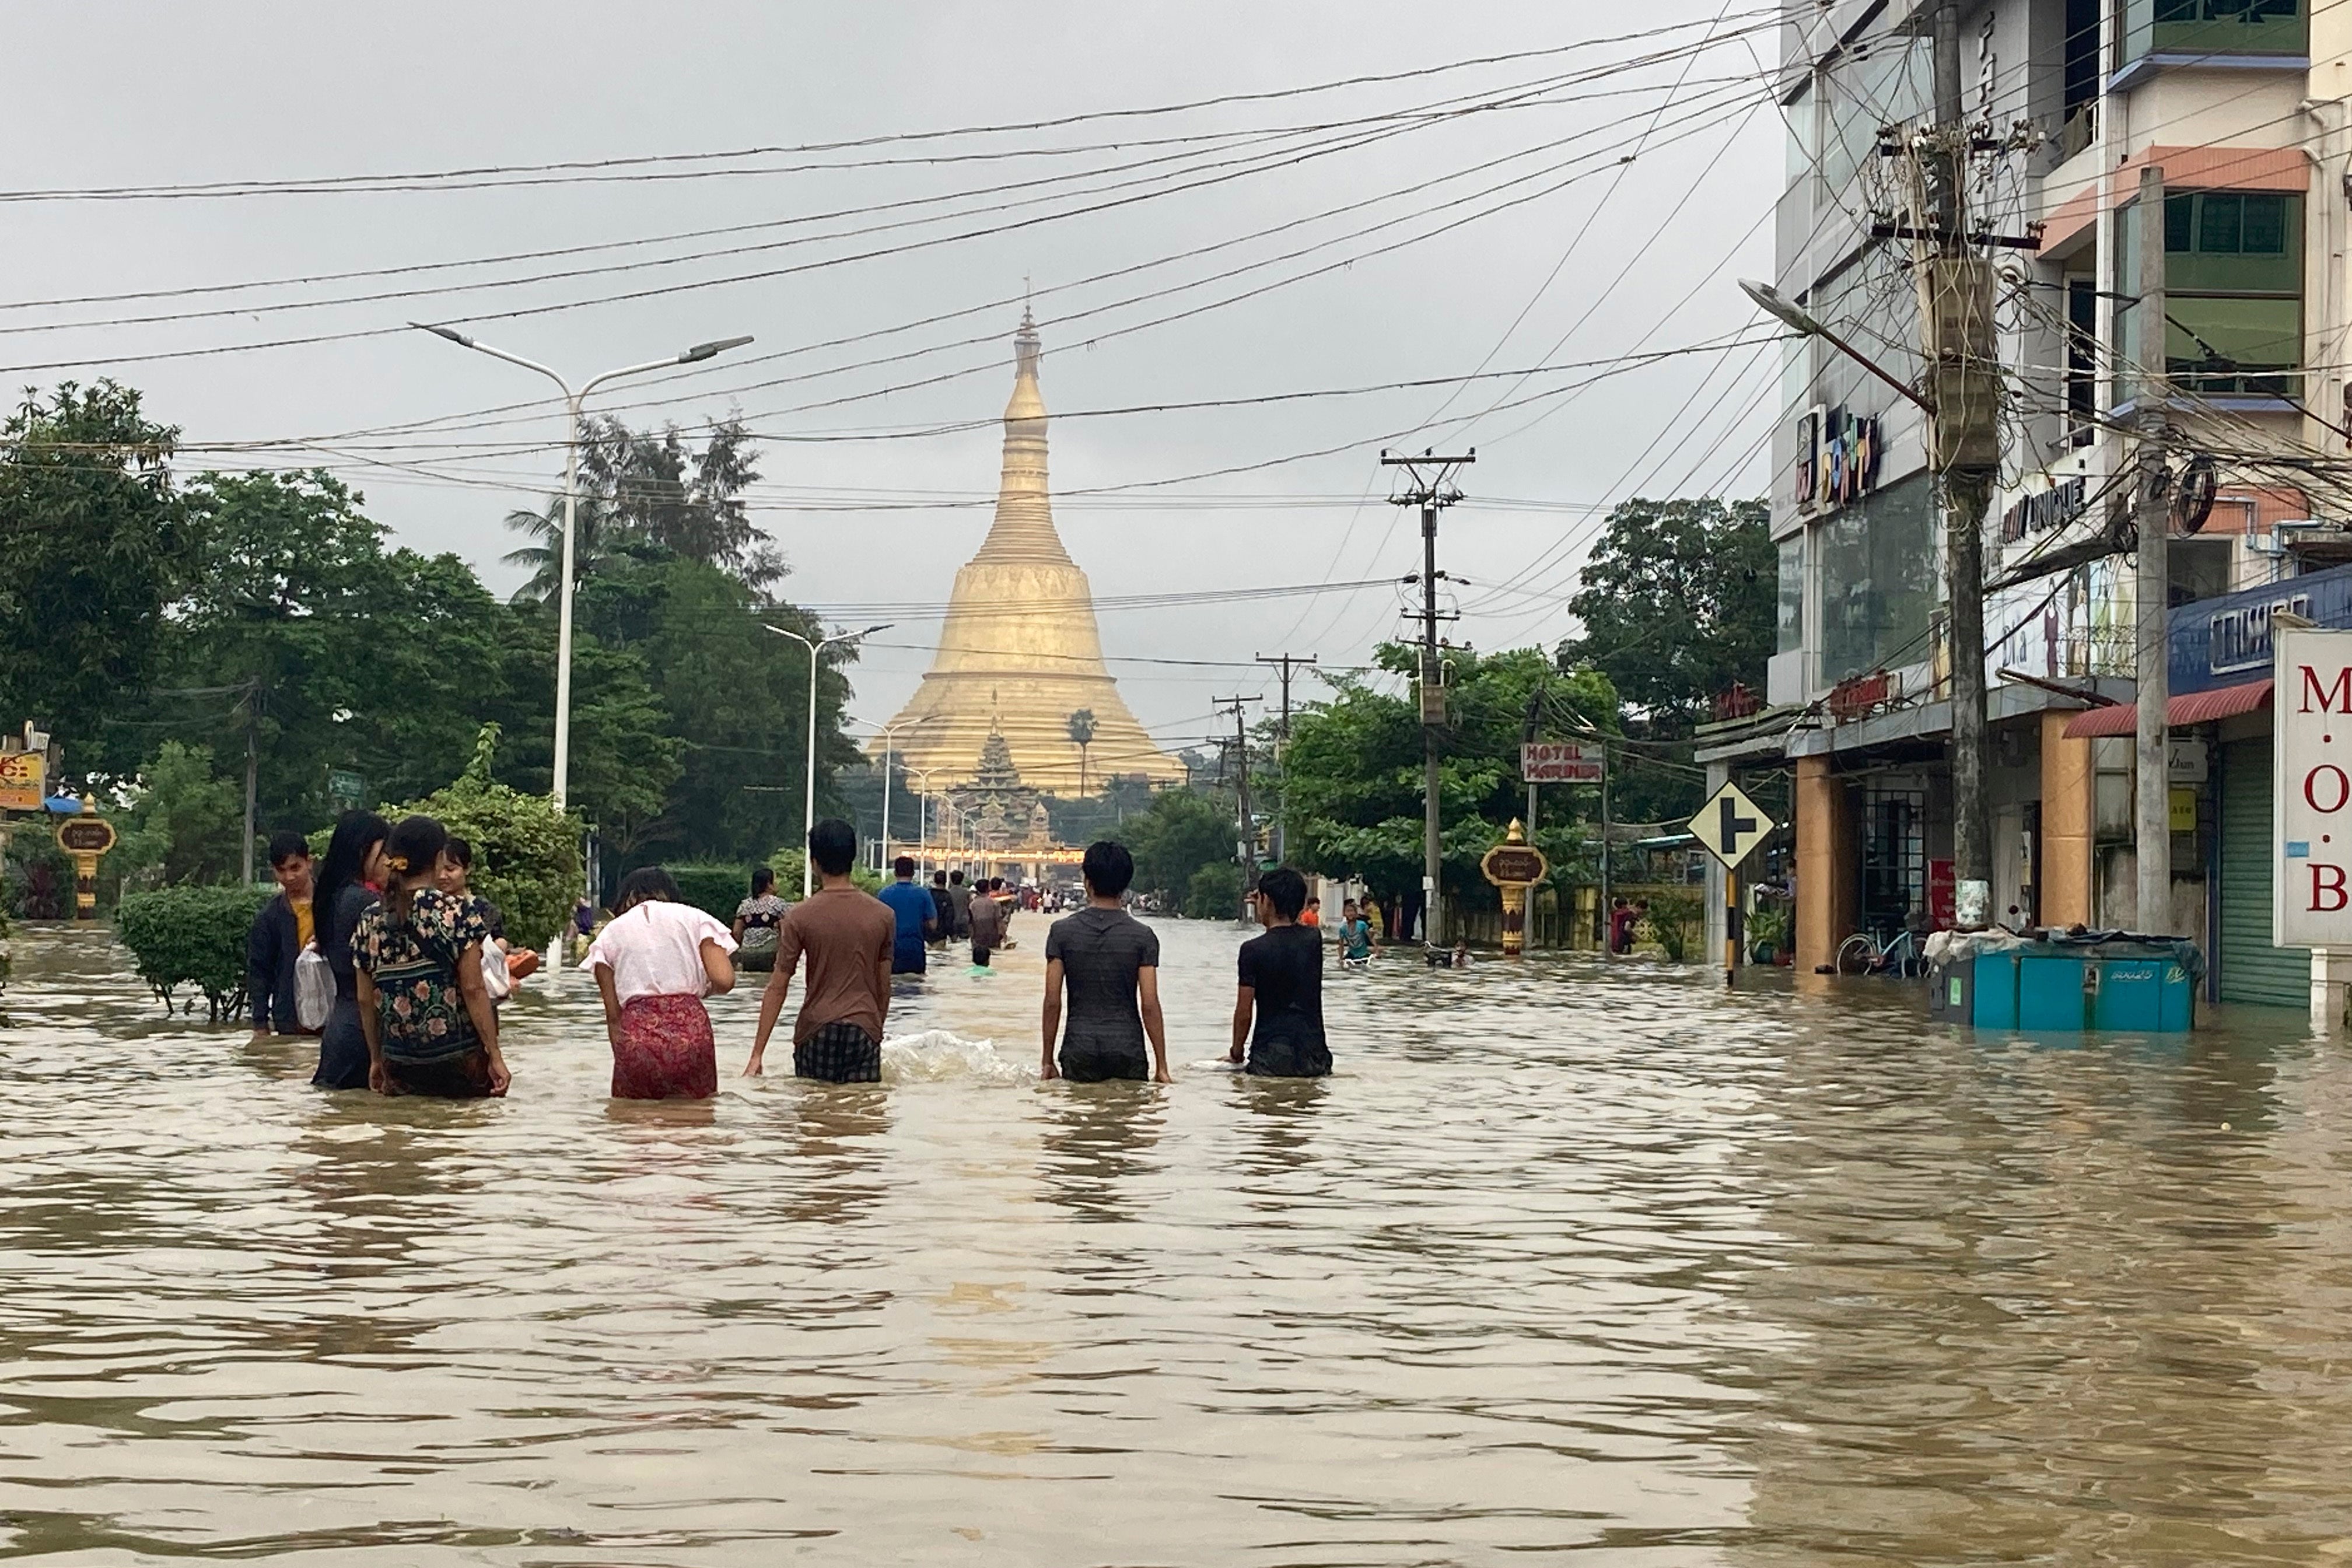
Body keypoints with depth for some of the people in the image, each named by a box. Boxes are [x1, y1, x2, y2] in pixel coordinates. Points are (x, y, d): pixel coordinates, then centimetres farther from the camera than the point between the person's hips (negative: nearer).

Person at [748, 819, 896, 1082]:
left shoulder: (800, 916, -5)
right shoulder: (883, 915, 1)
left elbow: (777, 988, -5)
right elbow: (884, 986, 7)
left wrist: (757, 1054, -3)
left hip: (816, 1032, -1)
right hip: (864, 1030, 1)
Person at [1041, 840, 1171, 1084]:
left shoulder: (1062, 931, -1)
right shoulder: (1143, 936, -3)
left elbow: (1052, 1002, -1)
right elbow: (1150, 1005, -5)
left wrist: (1048, 1062, 6)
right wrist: (1161, 1066, 1)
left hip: (1079, 1052, 1)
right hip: (1128, 1052, 0)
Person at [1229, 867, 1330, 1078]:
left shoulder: (1253, 950, -8)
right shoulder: (1314, 940, 4)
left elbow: (1244, 1012, -6)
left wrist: (1237, 1053, 7)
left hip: (1271, 1059, -4)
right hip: (1314, 1057, 4)